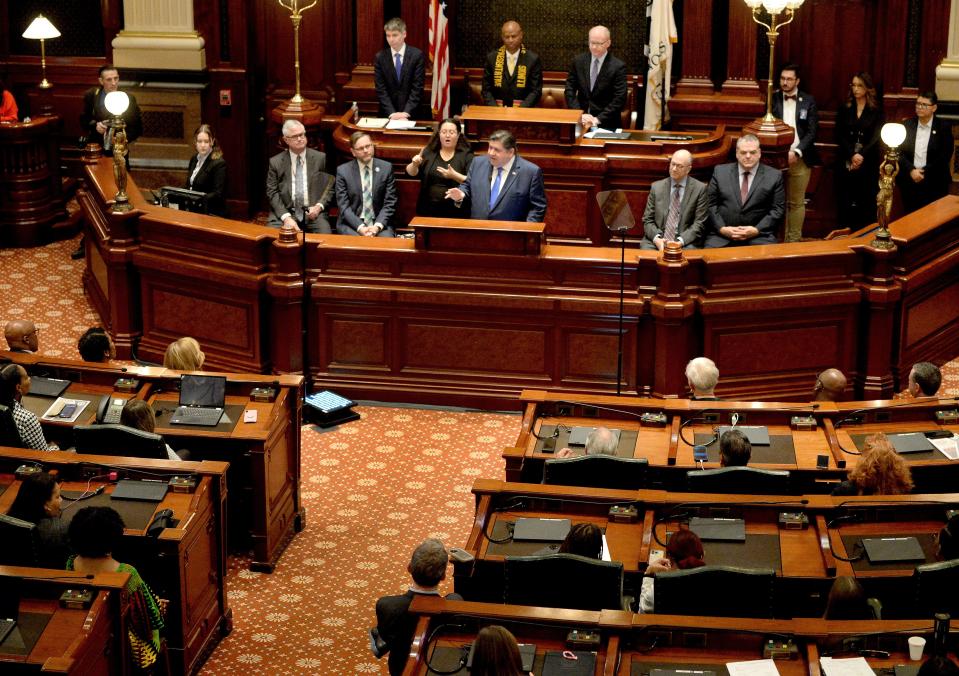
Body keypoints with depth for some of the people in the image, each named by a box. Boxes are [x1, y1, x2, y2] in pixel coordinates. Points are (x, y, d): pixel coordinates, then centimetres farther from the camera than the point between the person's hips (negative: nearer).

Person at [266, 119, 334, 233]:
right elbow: (272, 192, 1)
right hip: (285, 212, 0)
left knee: (325, 236, -30)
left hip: (313, 212, 0)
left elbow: (329, 187, 9)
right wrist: (286, 217, -13)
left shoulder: (320, 158, 8)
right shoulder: (275, 162, 6)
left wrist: (319, 206, -9)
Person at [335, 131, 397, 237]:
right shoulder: (342, 171, 3)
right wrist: (360, 227, -16)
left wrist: (377, 226, -13)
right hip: (351, 224, -1)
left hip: (379, 223, 1)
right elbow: (343, 205, -2)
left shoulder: (386, 168, 5)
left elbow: (390, 203, 2)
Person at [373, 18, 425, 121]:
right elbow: (380, 89, -3)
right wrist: (392, 113, -14)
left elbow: (417, 88, -7)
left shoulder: (417, 55, -4)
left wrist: (406, 113, -17)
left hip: (411, 113, -1)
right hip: (387, 115, 1)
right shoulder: (380, 57, 1)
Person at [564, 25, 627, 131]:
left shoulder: (618, 67, -4)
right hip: (580, 122, 2)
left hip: (606, 124, -2)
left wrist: (598, 119, -15)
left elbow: (619, 100, -7)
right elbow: (569, 90, 6)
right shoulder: (578, 61, 7)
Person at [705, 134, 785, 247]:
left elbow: (778, 208, 4)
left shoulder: (774, 176, 8)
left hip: (759, 236, -1)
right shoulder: (720, 171, 11)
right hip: (722, 234, 1)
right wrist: (721, 228, -6)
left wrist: (757, 230, -9)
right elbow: (711, 204, 8)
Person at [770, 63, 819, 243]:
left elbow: (812, 132, -2)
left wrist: (796, 152, -13)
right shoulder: (773, 99, 5)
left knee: (797, 202, 5)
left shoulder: (808, 101, 2)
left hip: (799, 159, -1)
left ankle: (794, 239, 11)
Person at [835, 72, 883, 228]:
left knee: (867, 204, -3)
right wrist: (852, 155, -13)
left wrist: (861, 156, -16)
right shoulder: (844, 110, 9)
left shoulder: (876, 111, 4)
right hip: (846, 163, 1)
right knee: (845, 205, -1)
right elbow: (839, 136, 1)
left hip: (868, 164, -1)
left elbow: (876, 138, -3)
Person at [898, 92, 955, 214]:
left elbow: (946, 155, -7)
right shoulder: (907, 125, 7)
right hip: (909, 180, 2)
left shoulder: (944, 126, 0)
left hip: (935, 183, -2)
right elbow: (900, 152, 1)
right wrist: (911, 171, -14)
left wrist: (924, 172, -13)